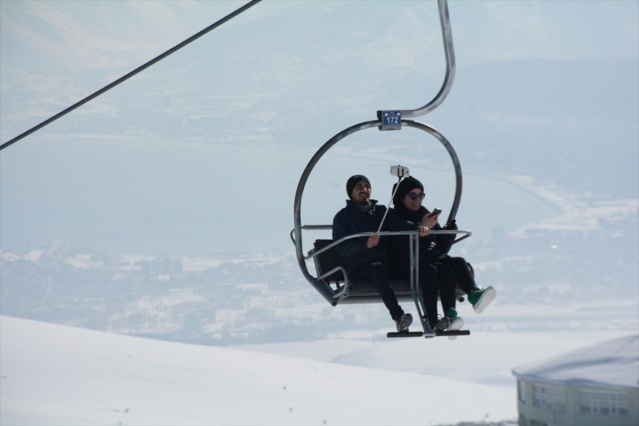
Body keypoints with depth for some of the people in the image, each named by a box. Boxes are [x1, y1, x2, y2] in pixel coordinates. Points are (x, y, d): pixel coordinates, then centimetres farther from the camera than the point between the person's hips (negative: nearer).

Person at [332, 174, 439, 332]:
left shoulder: (381, 211, 21)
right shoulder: (343, 217, 9)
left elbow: (399, 226, 1)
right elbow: (342, 249, -6)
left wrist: (418, 228, -20)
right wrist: (365, 244, -24)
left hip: (388, 263, 5)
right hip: (359, 268, -5)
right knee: (378, 268, -40)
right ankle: (398, 316, -52)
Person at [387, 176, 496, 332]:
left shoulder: (427, 216, 23)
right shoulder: (394, 218, 5)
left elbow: (441, 249, 19)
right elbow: (401, 250, -13)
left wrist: (449, 232, 0)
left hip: (433, 259, 6)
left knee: (460, 262, -24)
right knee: (445, 269, -32)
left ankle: (474, 294, -52)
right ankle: (450, 314, -48)